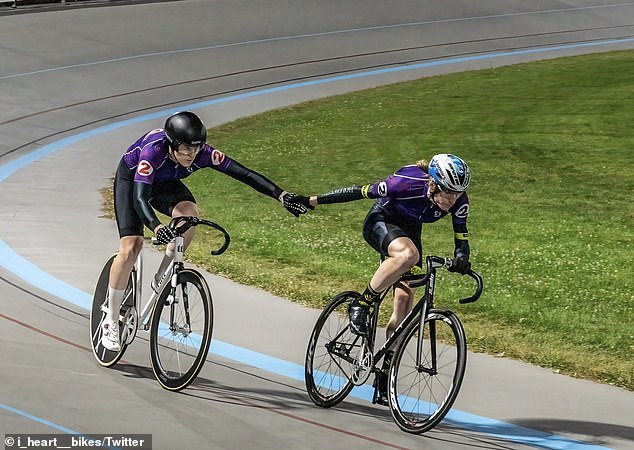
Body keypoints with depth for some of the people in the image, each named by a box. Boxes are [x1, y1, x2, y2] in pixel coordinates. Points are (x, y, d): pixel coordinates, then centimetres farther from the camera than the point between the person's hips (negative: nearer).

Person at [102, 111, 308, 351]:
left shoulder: (203, 154, -30)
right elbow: (139, 198, -47)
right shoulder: (154, 150, -41)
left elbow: (244, 174, -31)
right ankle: (110, 322, -3)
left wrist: (281, 195, -43)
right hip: (131, 177, -4)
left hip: (164, 182, 4)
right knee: (131, 247, -17)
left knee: (189, 215, -29)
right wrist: (157, 227, -65)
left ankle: (161, 280, -9)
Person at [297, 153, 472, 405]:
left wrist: (461, 257, -34)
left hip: (408, 231, 5)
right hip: (380, 223, -5)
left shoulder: (459, 201, -23)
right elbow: (360, 192, -25)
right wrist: (311, 201, -17)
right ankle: (361, 305, -21)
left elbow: (461, 234, -9)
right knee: (408, 254, -39)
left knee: (405, 302, -6)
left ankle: (384, 380, 3)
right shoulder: (409, 183, -35)